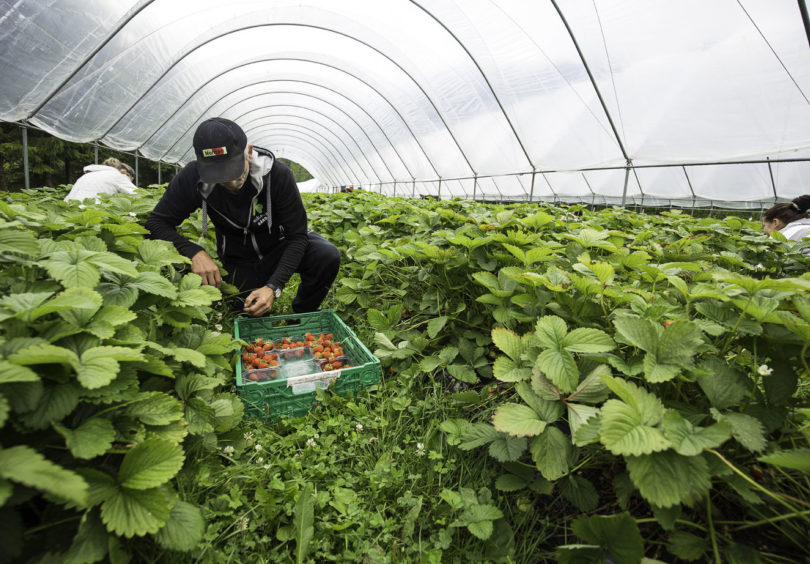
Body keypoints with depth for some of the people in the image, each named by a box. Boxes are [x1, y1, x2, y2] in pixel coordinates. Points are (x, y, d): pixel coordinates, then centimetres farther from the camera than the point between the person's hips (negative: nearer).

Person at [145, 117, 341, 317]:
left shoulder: (277, 173, -28)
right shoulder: (193, 177, -22)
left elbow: (297, 236, -26)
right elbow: (156, 223, -14)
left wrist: (273, 287, -38)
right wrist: (194, 252, -36)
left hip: (281, 245, -1)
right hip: (239, 260, 2)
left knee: (328, 256, -30)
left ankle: (302, 318, -4)